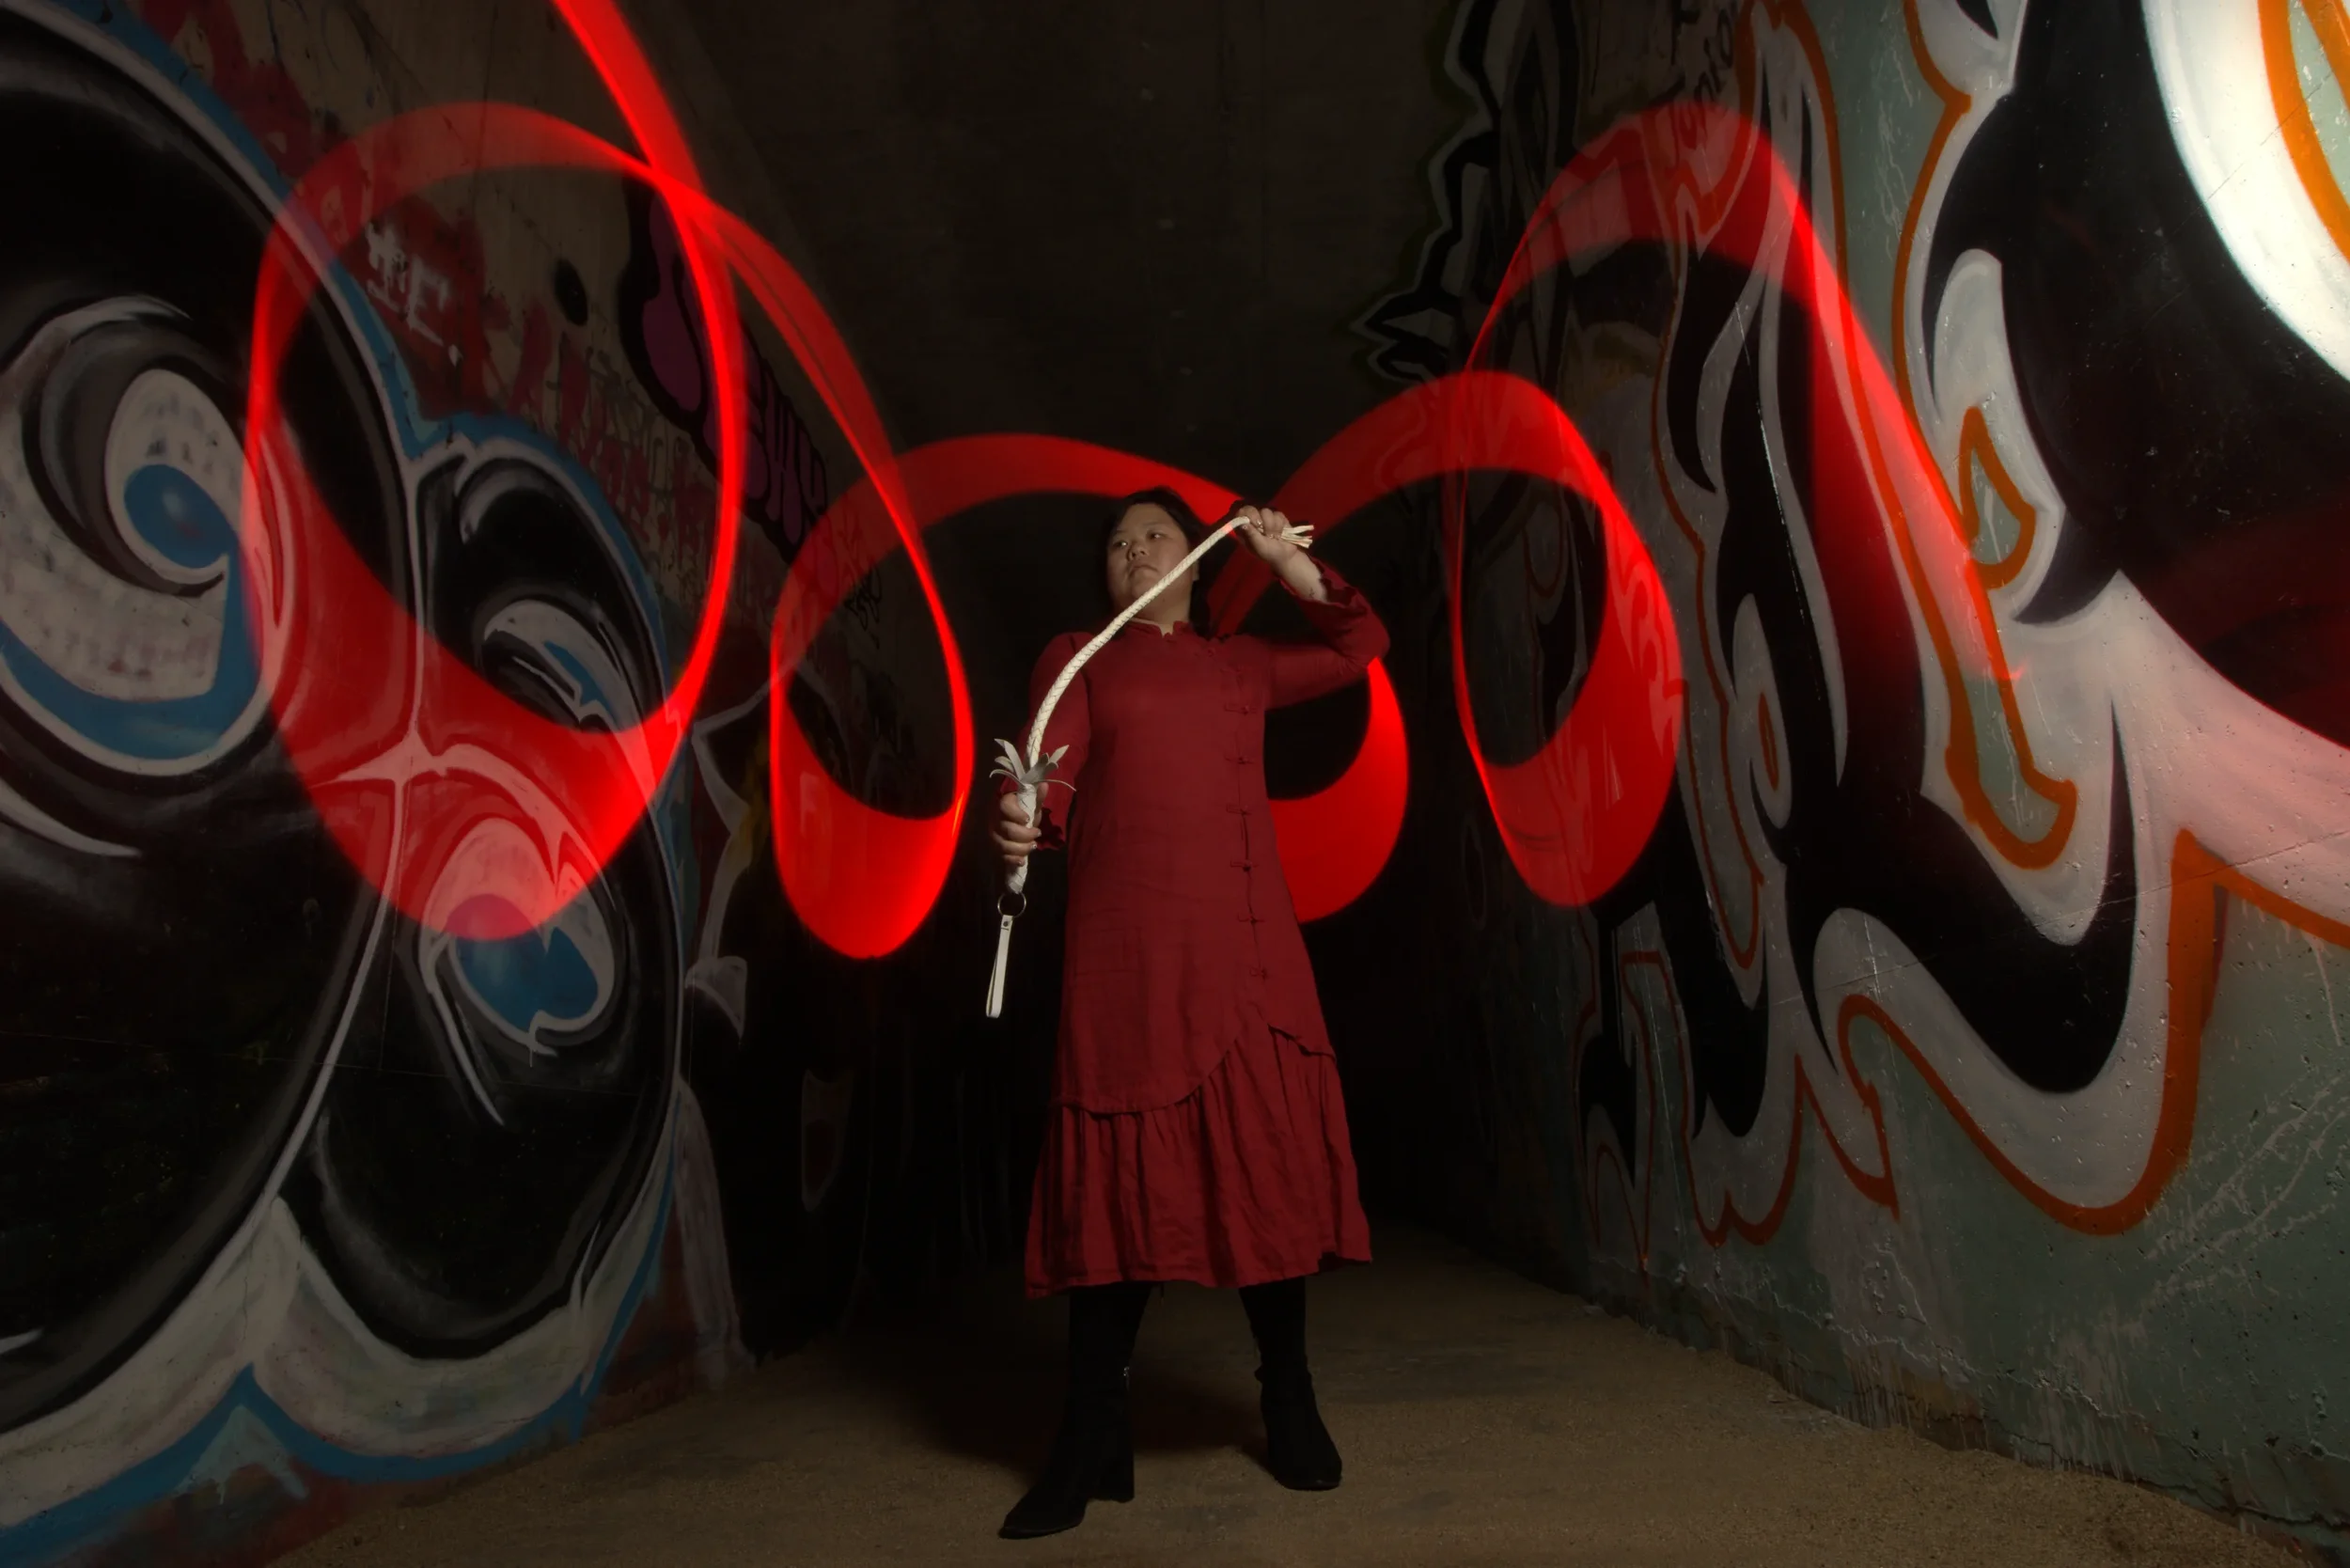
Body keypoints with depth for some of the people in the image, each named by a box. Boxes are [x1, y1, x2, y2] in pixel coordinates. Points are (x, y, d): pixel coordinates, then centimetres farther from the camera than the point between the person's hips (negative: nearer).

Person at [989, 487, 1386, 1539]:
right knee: (1120, 1181, -3)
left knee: (1266, 1168, 2)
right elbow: (1050, 773, -2)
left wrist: (1288, 561, 18)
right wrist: (1022, 821, -25)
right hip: (1123, 954, -2)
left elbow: (1361, 645, 28)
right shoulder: (1077, 658, 14)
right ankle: (1092, 1444, 7)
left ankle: (1290, 1408, 18)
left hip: (1245, 956, 3)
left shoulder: (1242, 665, 23)